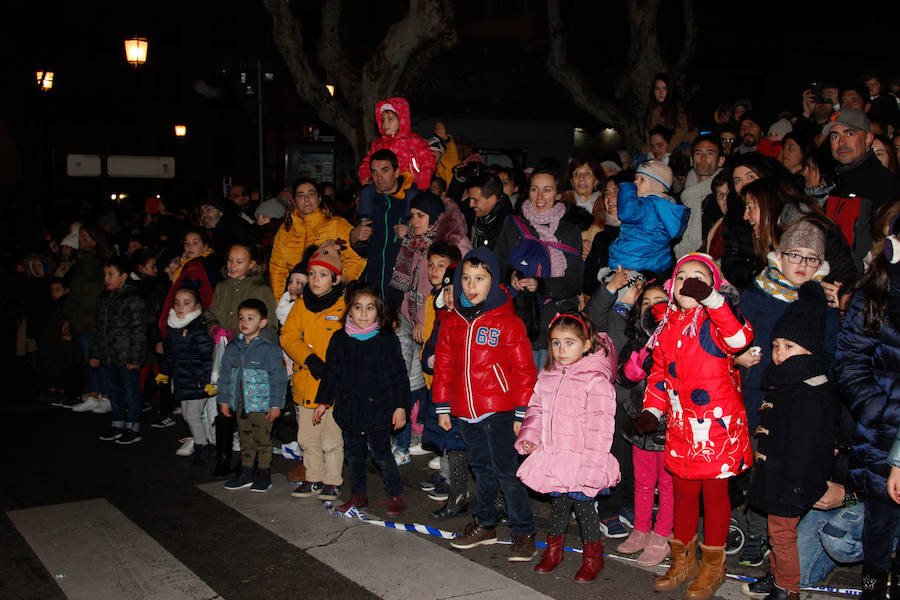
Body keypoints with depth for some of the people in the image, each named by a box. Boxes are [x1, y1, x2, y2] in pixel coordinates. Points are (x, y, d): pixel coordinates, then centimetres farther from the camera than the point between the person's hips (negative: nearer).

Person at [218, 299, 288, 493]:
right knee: (246, 441, 14)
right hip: (240, 404, 5)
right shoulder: (233, 348, 8)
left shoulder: (269, 349, -9)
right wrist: (224, 400, 13)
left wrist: (276, 404, -12)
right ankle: (247, 474, 25)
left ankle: (264, 476, 13)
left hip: (261, 404, -5)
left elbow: (278, 378, -9)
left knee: (262, 440, 2)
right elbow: (225, 375, 15)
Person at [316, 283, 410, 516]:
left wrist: (401, 406, -7)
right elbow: (331, 373, 12)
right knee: (353, 453, 14)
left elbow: (398, 375, -3)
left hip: (378, 409, -4)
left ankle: (396, 496, 14)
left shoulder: (387, 339, -6)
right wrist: (323, 402, 10)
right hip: (349, 409, 4)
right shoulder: (339, 339, 4)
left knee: (380, 453, -2)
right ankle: (358, 495, 29)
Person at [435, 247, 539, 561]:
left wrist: (521, 413, -8)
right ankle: (484, 524, 30)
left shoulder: (507, 322, -7)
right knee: (482, 469, 16)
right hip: (465, 412, 5)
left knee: (505, 471, -4)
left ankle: (523, 532, 7)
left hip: (499, 410, -5)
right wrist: (442, 408, 12)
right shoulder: (452, 322, 9)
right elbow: (443, 366, 14)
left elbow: (524, 370, -6)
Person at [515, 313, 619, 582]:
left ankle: (592, 556, 22)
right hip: (552, 457, 5)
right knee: (558, 502, 17)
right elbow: (536, 408, 17)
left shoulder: (596, 381, -13)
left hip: (580, 459, -5)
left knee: (583, 504, 3)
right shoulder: (547, 376, 7)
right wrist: (529, 437, 1)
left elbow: (600, 427, -16)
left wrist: (592, 466, -19)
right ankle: (553, 550, 34)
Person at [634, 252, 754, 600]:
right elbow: (659, 373, 17)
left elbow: (740, 338, -32)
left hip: (718, 424, -5)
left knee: (715, 492, 8)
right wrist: (652, 411, 6)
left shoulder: (715, 321, -9)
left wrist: (711, 299, -38)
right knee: (683, 492, 16)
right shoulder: (667, 327, 10)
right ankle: (683, 561, 32)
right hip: (681, 427, 6)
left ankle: (712, 565, 24)